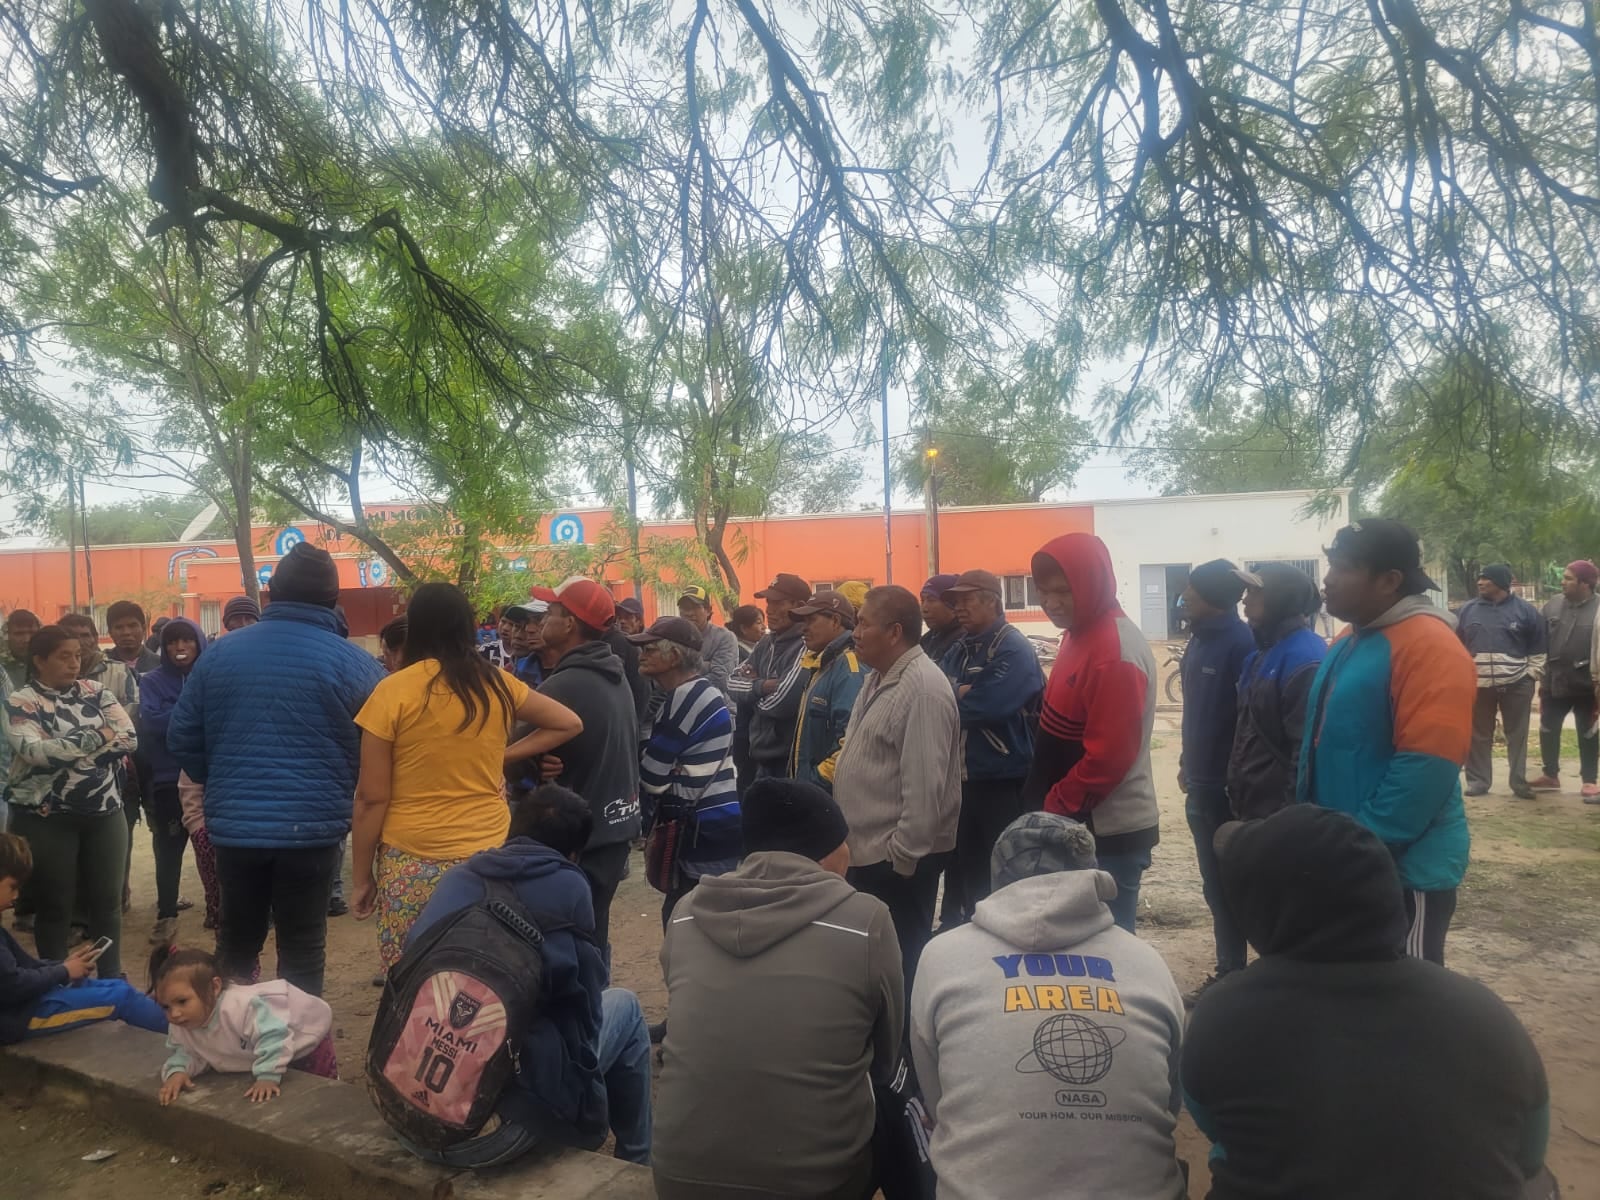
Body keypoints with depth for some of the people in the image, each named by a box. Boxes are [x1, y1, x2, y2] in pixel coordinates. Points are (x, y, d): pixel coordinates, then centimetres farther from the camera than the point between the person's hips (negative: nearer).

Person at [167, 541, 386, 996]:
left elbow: (182, 738, 8)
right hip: (313, 827, -3)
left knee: (236, 941, 21)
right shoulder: (353, 663, -8)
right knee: (301, 950, 9)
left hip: (234, 825, 4)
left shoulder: (219, 652, 2)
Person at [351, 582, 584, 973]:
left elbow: (372, 798, -5)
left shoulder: (393, 692, -7)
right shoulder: (498, 685, 3)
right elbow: (569, 723, 16)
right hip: (489, 856, 3)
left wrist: (361, 875, 4)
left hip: (412, 864, -3)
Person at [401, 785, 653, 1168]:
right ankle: (638, 1166, 28)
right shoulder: (567, 886, -2)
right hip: (498, 1127, -6)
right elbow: (584, 998, 9)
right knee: (623, 1005, 16)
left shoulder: (454, 878, 11)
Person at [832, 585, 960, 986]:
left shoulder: (924, 689, -20)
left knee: (898, 963, 3)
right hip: (867, 851, 10)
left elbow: (924, 784, -24)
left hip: (896, 858, -10)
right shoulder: (879, 678, 12)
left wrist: (903, 854, -21)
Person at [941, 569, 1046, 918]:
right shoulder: (959, 649, 11)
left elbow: (988, 706, -27)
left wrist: (950, 698, -10)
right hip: (964, 778, 8)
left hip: (1004, 782, -8)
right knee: (969, 866, 18)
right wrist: (961, 695, -16)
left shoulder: (1014, 650, -14)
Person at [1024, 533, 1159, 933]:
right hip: (1085, 824, 9)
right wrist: (1052, 804, 10)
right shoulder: (1082, 634, 8)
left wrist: (1055, 806, -14)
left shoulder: (1115, 653, -22)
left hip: (1108, 832, -9)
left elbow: (1109, 755, -24)